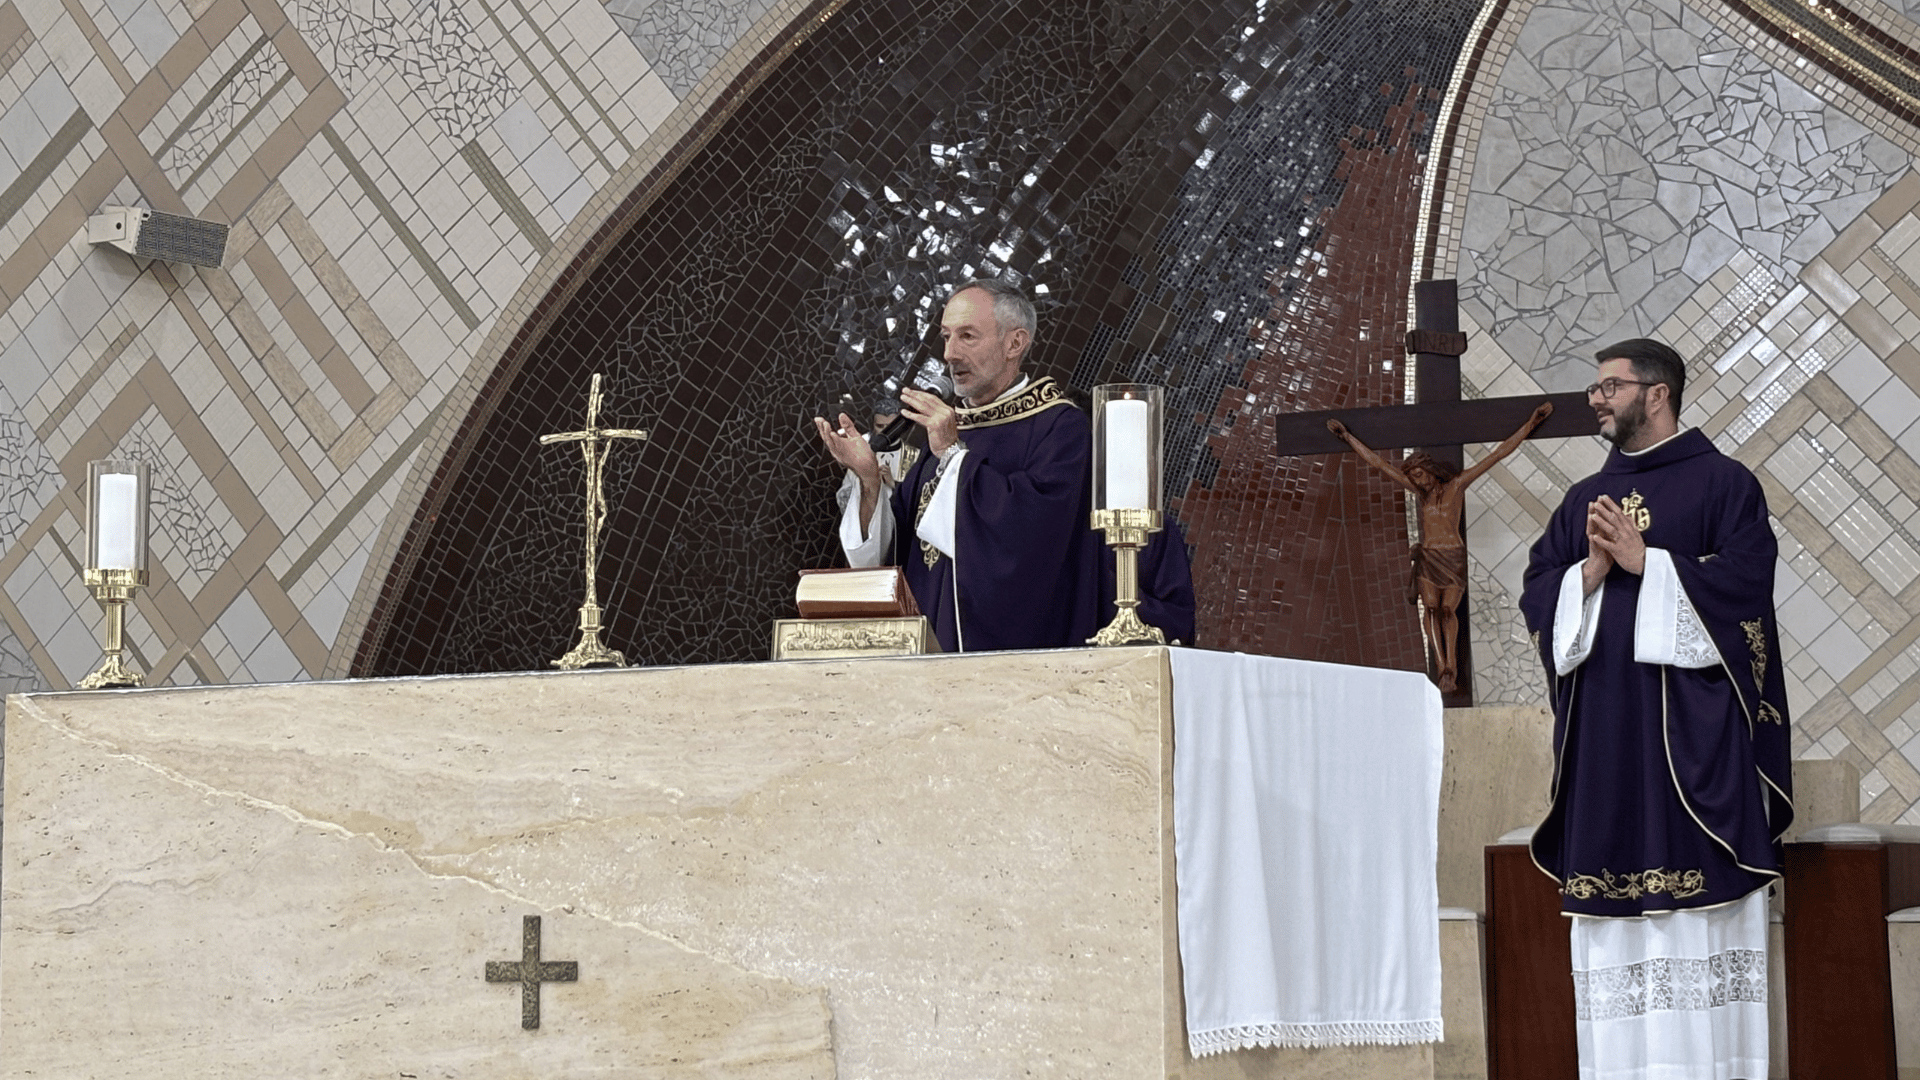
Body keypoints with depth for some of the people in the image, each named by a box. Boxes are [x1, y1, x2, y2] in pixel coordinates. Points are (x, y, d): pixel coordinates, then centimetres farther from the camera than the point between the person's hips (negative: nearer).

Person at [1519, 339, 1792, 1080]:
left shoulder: (1722, 482, 2)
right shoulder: (1584, 499, 17)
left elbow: (1744, 577, -10)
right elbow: (1536, 593, 11)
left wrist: (1644, 560, -11)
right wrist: (1590, 572, -7)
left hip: (1690, 722, -5)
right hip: (1603, 727, 5)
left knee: (1696, 889, -7)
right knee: (1612, 897, 1)